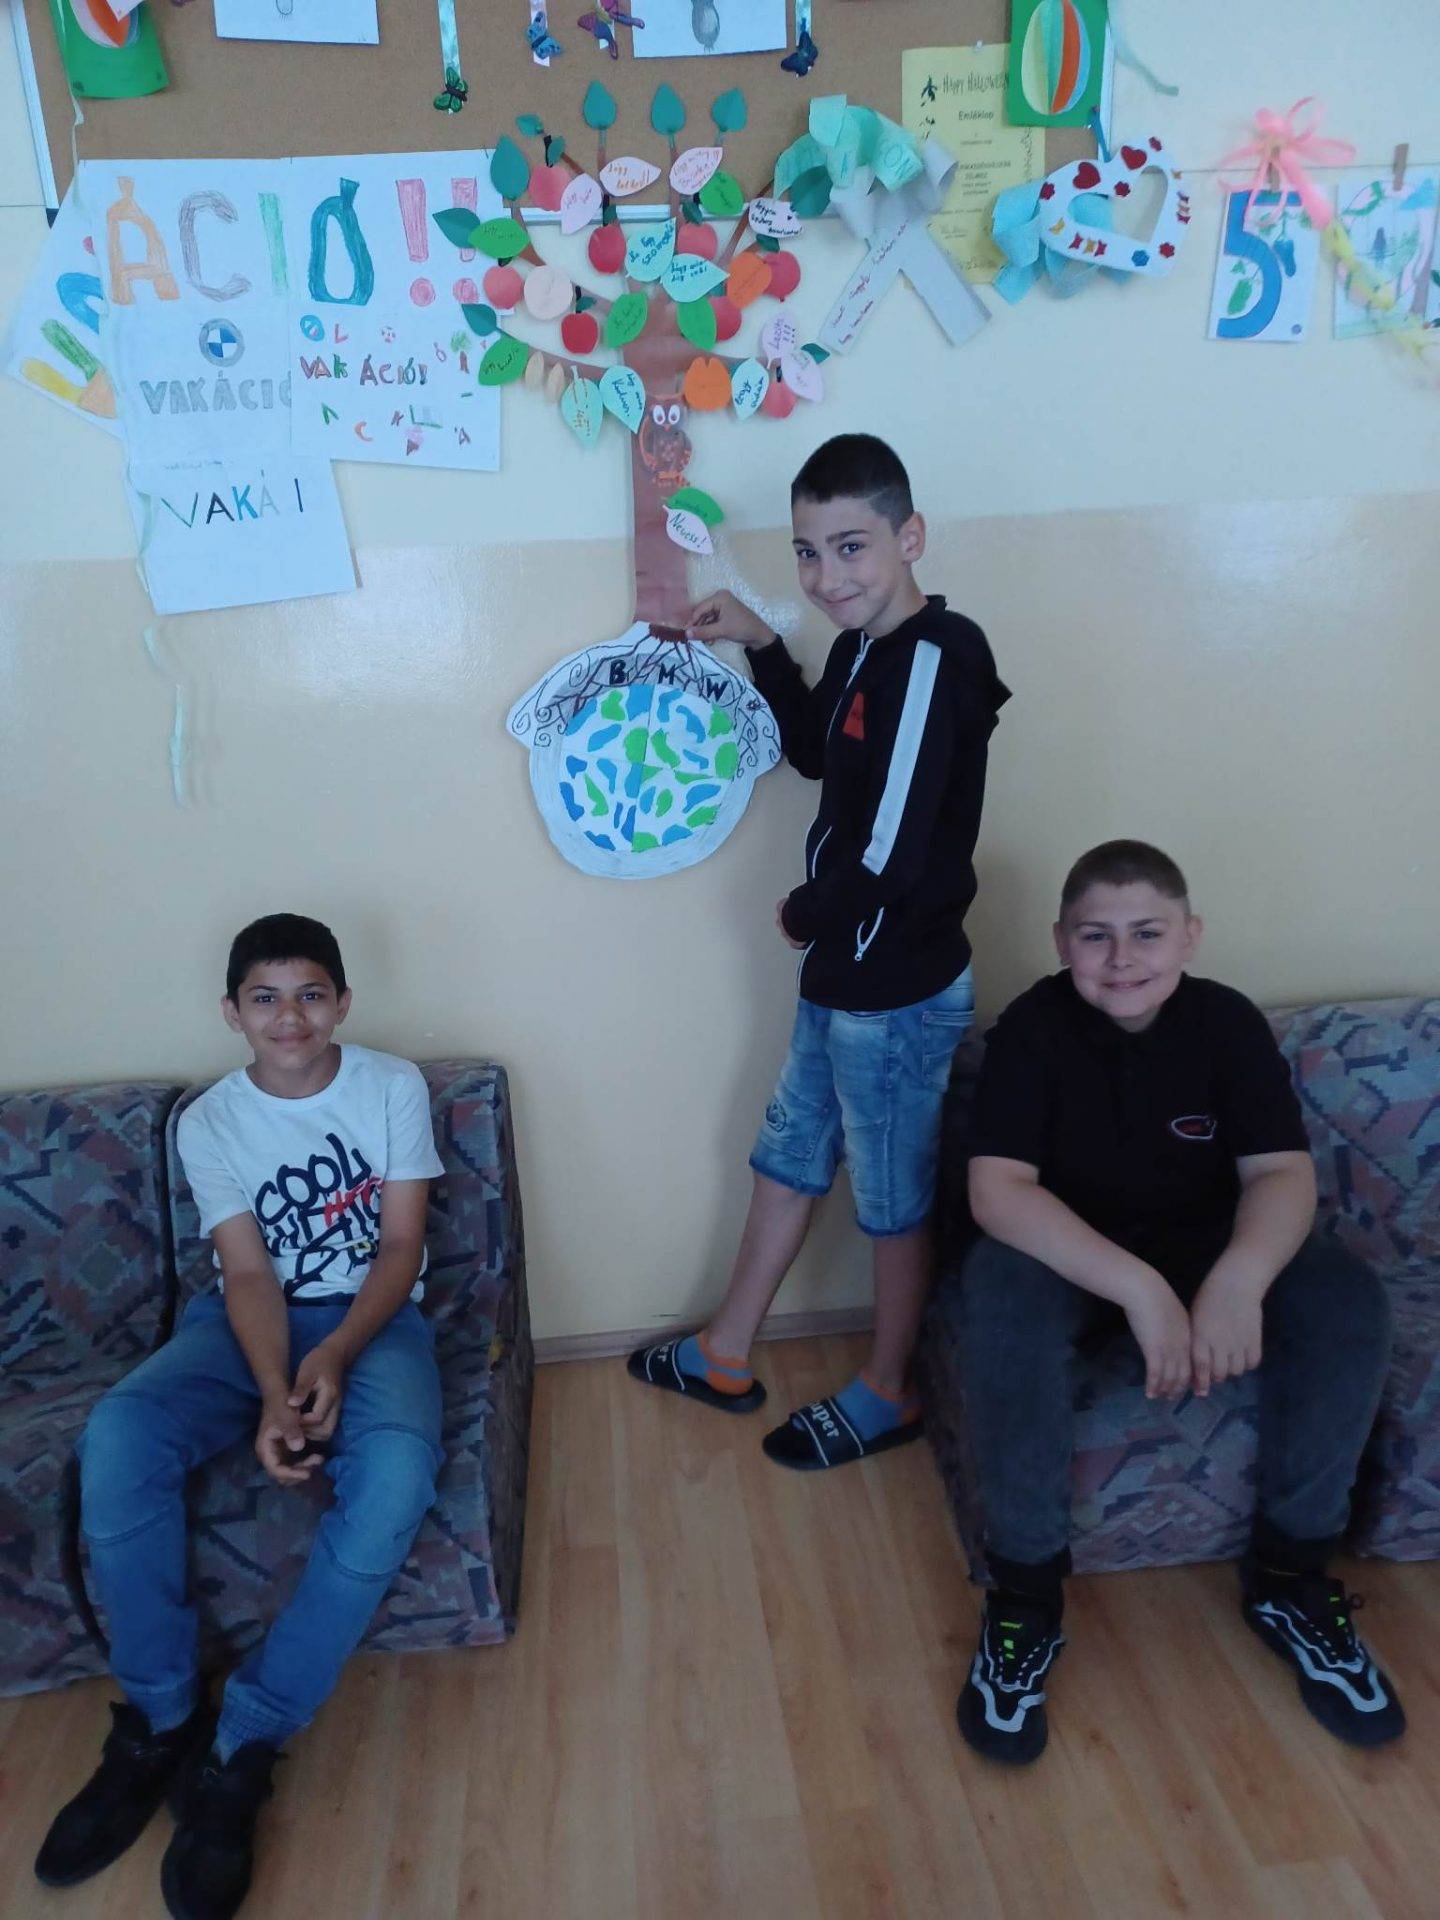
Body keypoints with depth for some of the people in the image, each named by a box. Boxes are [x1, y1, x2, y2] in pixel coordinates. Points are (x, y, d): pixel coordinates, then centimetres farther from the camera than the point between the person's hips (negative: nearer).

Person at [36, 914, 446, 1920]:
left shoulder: (394, 1086, -4)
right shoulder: (208, 1123, 0)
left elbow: (402, 1246, -7)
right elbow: (249, 1274, -7)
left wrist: (336, 1355, -24)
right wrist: (273, 1395, -25)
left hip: (374, 1318, -1)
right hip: (247, 1321, 2)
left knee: (397, 1469, -34)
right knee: (118, 1434, -28)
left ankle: (242, 1746, -18)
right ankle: (159, 1721, -9)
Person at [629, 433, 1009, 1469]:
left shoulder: (931, 661, -24)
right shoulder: (865, 648, 5)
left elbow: (890, 853, -29)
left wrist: (806, 912, -10)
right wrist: (762, 644, 14)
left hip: (897, 993, -10)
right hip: (843, 975, 10)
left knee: (894, 1198, 10)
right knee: (788, 1156, 20)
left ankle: (886, 1395, 34)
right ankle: (725, 1357, 40)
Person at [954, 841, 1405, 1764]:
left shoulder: (1230, 1021, -9)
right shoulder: (1035, 1026, -17)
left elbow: (1282, 1171, -14)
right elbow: (997, 1186, -27)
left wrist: (1238, 1279, -37)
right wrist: (1138, 1288, -39)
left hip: (1207, 1244, 3)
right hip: (1066, 1250, -3)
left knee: (1350, 1301, -22)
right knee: (1001, 1297, -36)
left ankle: (1290, 1574, -2)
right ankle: (1027, 1590, -19)